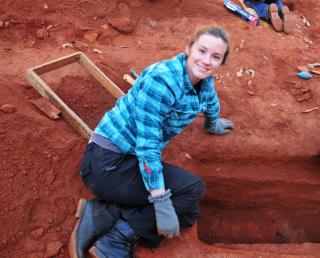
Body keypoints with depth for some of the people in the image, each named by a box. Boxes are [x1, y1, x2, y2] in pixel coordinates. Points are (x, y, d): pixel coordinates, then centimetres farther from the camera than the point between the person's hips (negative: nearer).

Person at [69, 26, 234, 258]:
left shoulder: (203, 78, 1)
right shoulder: (161, 79, -24)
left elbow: (210, 99, 27)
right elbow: (147, 145, -26)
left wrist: (213, 124, 46)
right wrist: (162, 205, -27)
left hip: (134, 160, 9)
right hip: (109, 161, -9)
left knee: (187, 213, -1)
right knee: (193, 189, -18)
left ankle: (107, 215, -8)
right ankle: (116, 238, -15)